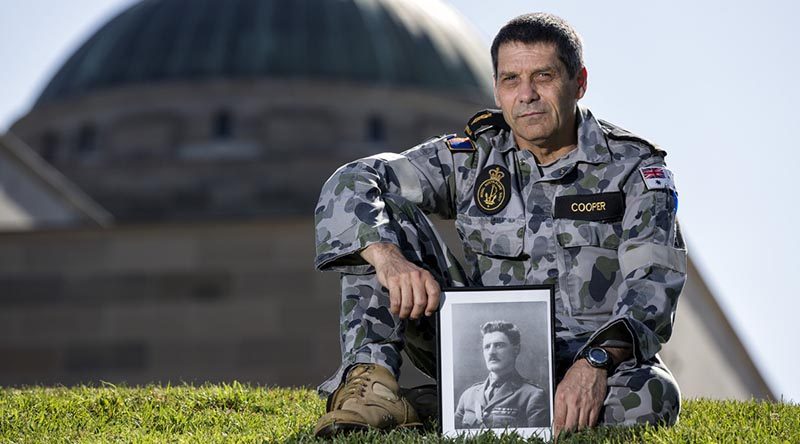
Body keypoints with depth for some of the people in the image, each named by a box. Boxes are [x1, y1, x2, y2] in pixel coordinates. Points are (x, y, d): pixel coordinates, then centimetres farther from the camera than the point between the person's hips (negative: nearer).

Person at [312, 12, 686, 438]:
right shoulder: (473, 158, 4)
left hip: (596, 355, -2)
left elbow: (653, 281, -16)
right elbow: (349, 185, -7)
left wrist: (597, 362, -35)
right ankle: (370, 382, -22)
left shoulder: (635, 168, -3)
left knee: (651, 397, -38)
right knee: (381, 211, -8)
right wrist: (387, 256, -29)